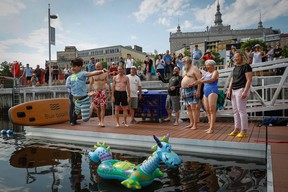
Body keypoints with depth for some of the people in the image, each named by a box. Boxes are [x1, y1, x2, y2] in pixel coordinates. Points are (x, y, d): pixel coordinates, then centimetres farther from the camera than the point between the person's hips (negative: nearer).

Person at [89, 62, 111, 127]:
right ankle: (100, 121, 17)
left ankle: (102, 122, -10)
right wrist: (89, 92, 3)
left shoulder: (105, 74, 4)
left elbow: (108, 84, 5)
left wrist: (109, 92, 0)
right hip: (96, 92, 2)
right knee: (97, 108, 5)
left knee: (102, 107, -10)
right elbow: (90, 84, 9)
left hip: (103, 91, -2)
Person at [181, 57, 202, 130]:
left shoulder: (194, 68, -6)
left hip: (193, 90, -9)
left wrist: (198, 91, -20)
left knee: (193, 108, -9)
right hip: (185, 90, 9)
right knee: (188, 108, 9)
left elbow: (199, 80, -14)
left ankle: (195, 124, -5)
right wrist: (182, 90, 17)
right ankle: (191, 123, 16)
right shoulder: (185, 70, 20)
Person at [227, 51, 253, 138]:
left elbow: (249, 80, -12)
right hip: (234, 90, 8)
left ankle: (244, 131, 0)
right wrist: (229, 90, 12)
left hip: (241, 89, -8)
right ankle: (237, 129, 15)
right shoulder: (235, 67, 17)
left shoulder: (246, 66, -6)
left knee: (241, 110, -7)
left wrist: (245, 92, -20)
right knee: (235, 110, 8)